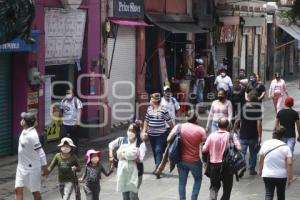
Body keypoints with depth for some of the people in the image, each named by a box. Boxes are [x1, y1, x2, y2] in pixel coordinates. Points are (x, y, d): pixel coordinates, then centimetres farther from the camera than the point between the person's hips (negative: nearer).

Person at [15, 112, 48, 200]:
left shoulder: (32, 136, -26)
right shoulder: (25, 131, 2)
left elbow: (40, 152, -22)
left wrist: (44, 168, -18)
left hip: (32, 168, -9)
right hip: (22, 167, 9)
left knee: (35, 192, 7)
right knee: (18, 189, 7)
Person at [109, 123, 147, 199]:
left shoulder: (141, 144, -11)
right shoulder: (122, 140, 1)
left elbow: (140, 159, -23)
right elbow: (111, 145, 19)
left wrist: (127, 158, -27)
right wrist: (111, 156, 6)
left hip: (135, 172, -4)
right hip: (123, 171, 4)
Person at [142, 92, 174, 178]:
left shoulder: (163, 110, -12)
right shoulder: (149, 109, 4)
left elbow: (169, 121, -4)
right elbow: (146, 120, 14)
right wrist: (144, 131, 9)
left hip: (161, 134, -6)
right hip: (151, 134, 6)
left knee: (158, 151, -14)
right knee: (154, 151, 14)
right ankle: (158, 167, 28)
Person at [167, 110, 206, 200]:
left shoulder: (179, 127, -5)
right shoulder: (200, 130, -8)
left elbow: (169, 139, -10)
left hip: (181, 159, 2)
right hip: (195, 161, -1)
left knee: (182, 181, 15)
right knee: (198, 179, 20)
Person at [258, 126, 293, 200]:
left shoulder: (265, 144, -3)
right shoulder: (285, 147, -9)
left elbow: (260, 161, 6)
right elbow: (289, 163, -15)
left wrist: (260, 171, 22)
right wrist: (290, 178, -9)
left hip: (267, 175, 1)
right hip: (281, 176, -1)